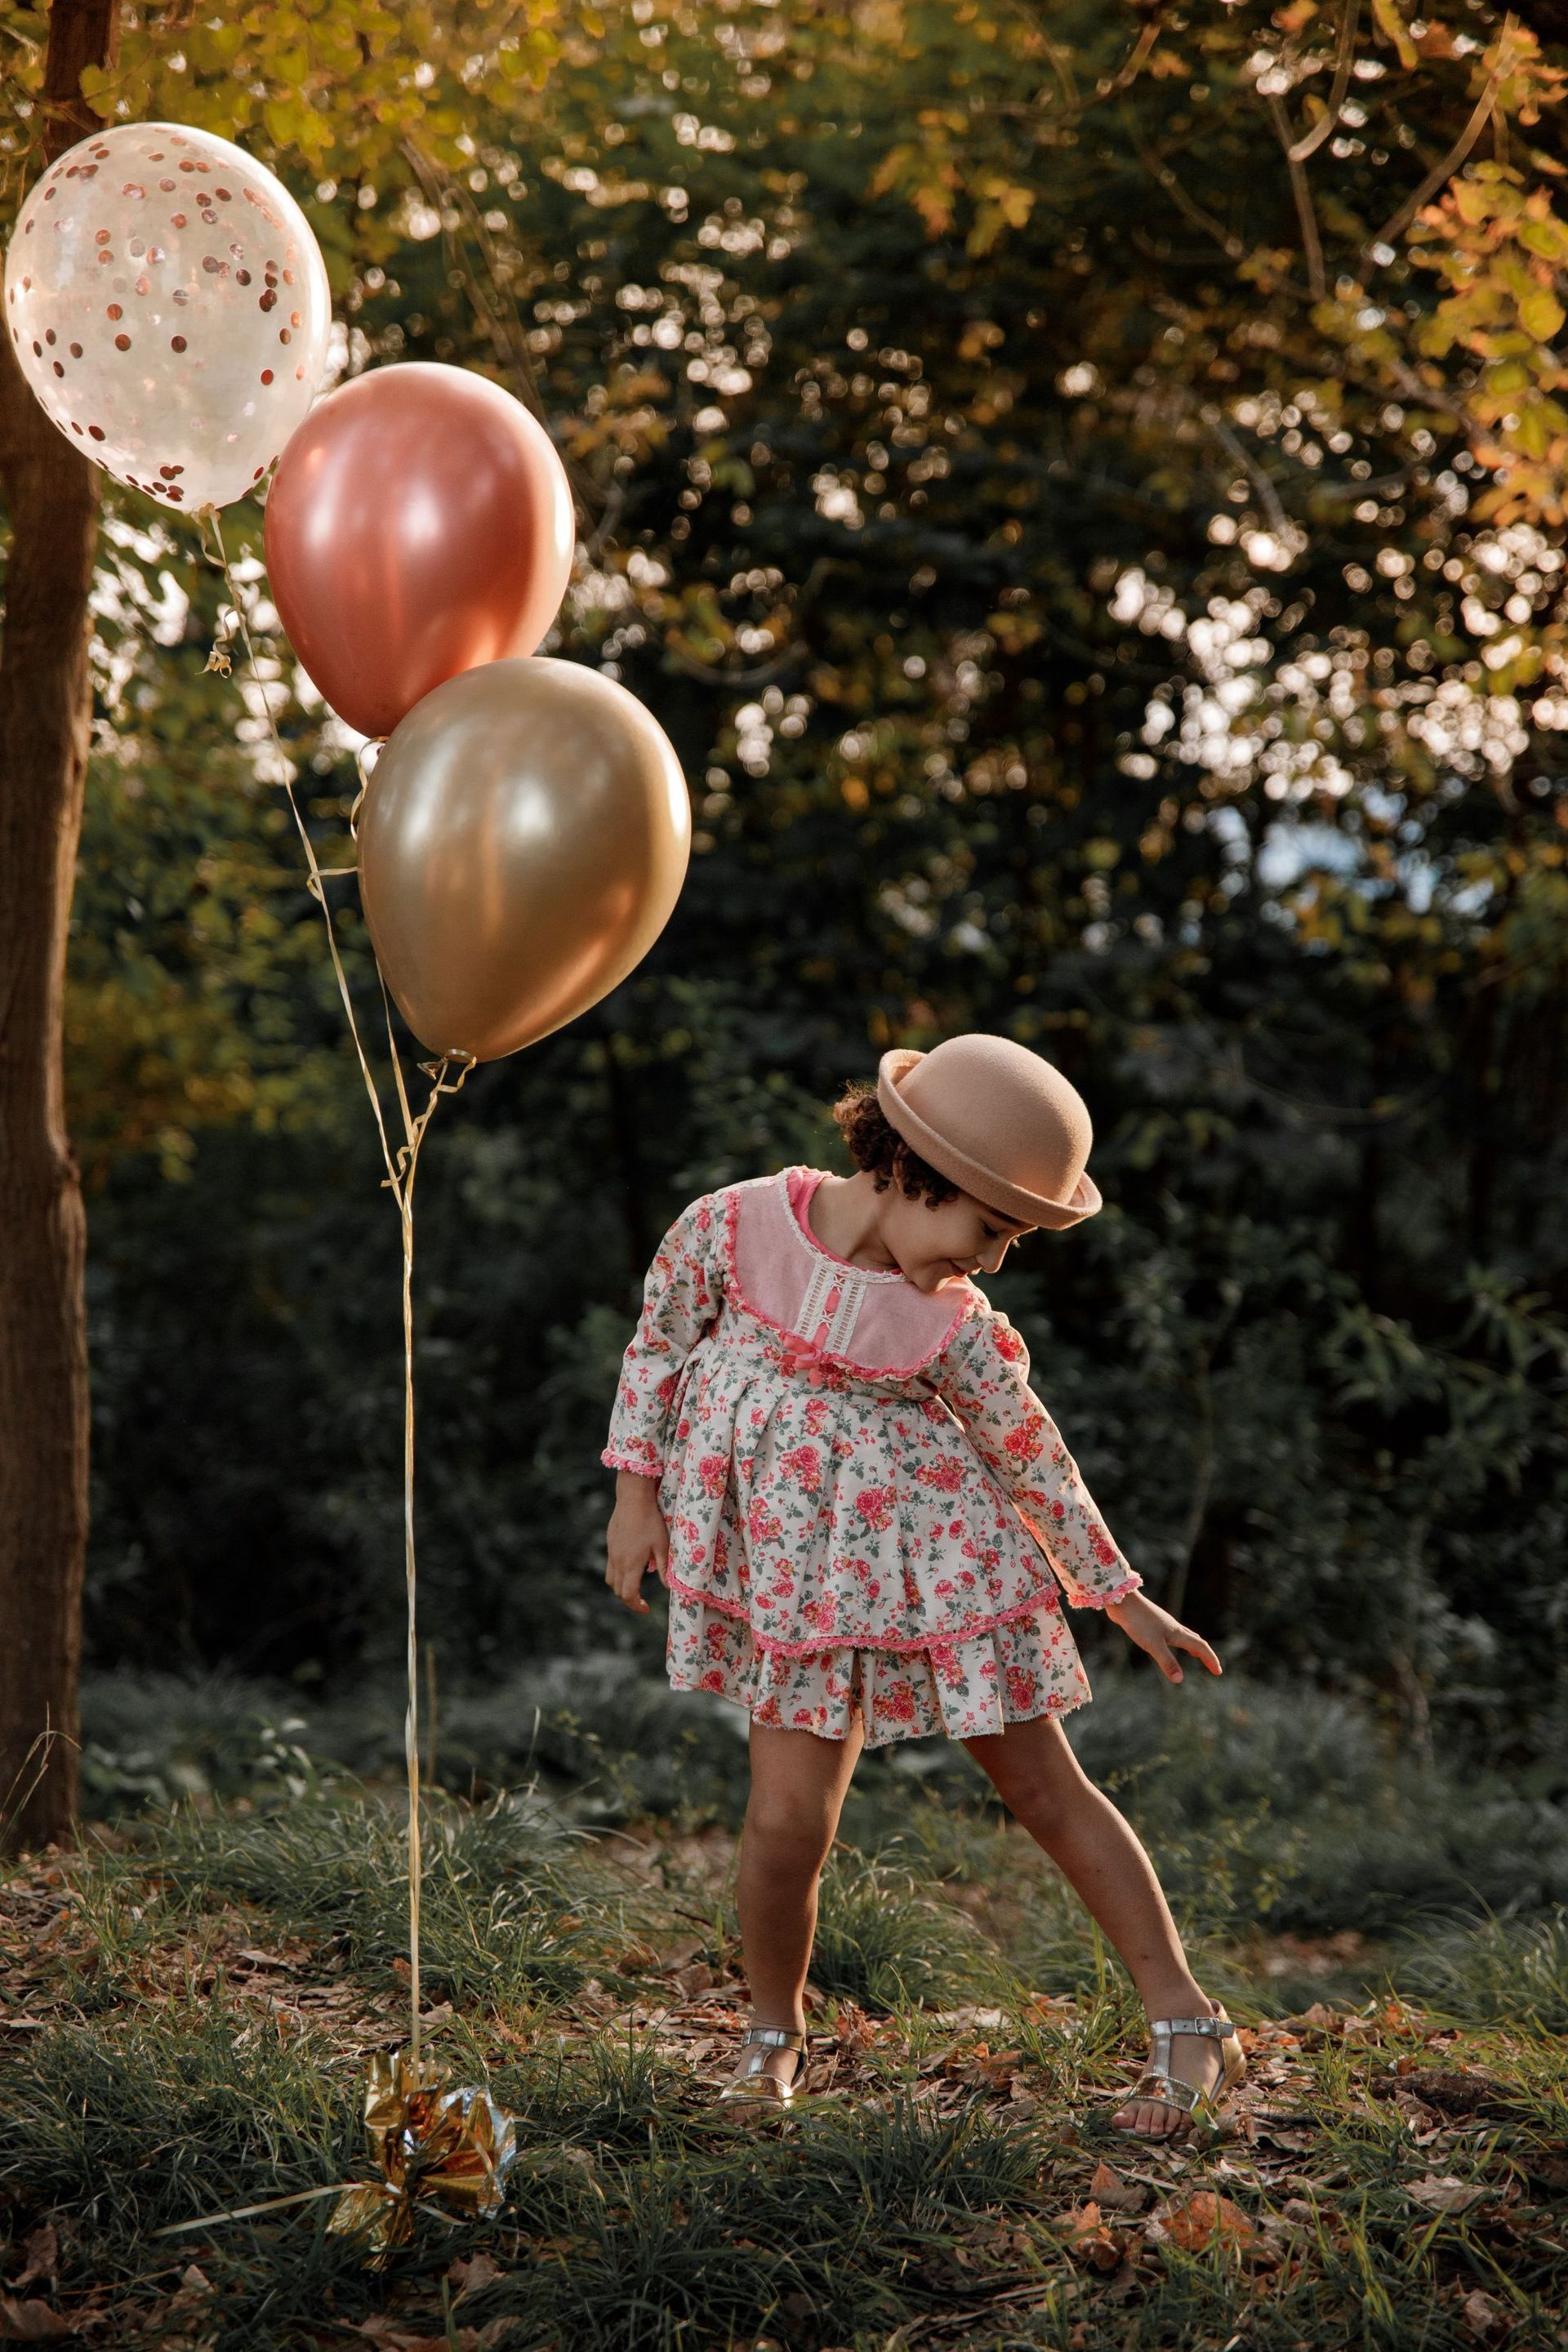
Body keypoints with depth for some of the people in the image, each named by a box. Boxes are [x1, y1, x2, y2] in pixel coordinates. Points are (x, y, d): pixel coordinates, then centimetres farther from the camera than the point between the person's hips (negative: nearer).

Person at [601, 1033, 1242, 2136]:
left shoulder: (954, 1322, -12)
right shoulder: (730, 1228, -13)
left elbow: (1033, 1456, 0)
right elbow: (659, 1346, 3)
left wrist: (1123, 1597, 8)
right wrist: (638, 1494, 1)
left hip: (935, 1555, 0)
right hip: (801, 1570, 0)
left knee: (1044, 1786, 6)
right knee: (789, 1820, -7)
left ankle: (1188, 2025, 17)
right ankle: (773, 2038, 20)